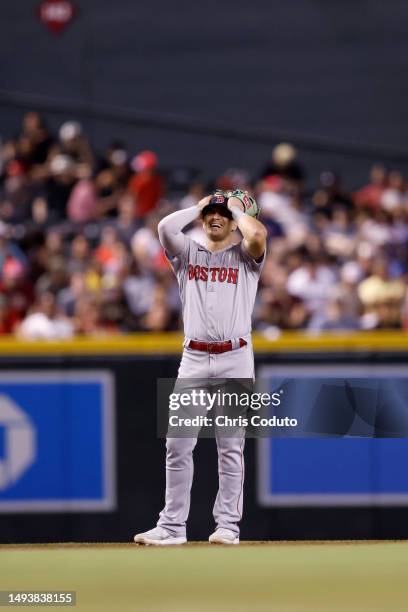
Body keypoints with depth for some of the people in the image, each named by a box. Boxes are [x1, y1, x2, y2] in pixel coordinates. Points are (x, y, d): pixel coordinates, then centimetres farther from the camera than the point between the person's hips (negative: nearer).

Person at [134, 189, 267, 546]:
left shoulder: (245, 256, 9)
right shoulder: (188, 253, 16)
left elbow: (258, 234, -14)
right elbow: (165, 227, -4)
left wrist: (239, 209, 5)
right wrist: (198, 208, 11)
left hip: (235, 359, -2)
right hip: (193, 359, 2)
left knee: (231, 447, -1)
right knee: (178, 444, -2)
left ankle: (228, 525, 3)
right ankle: (172, 526, 1)